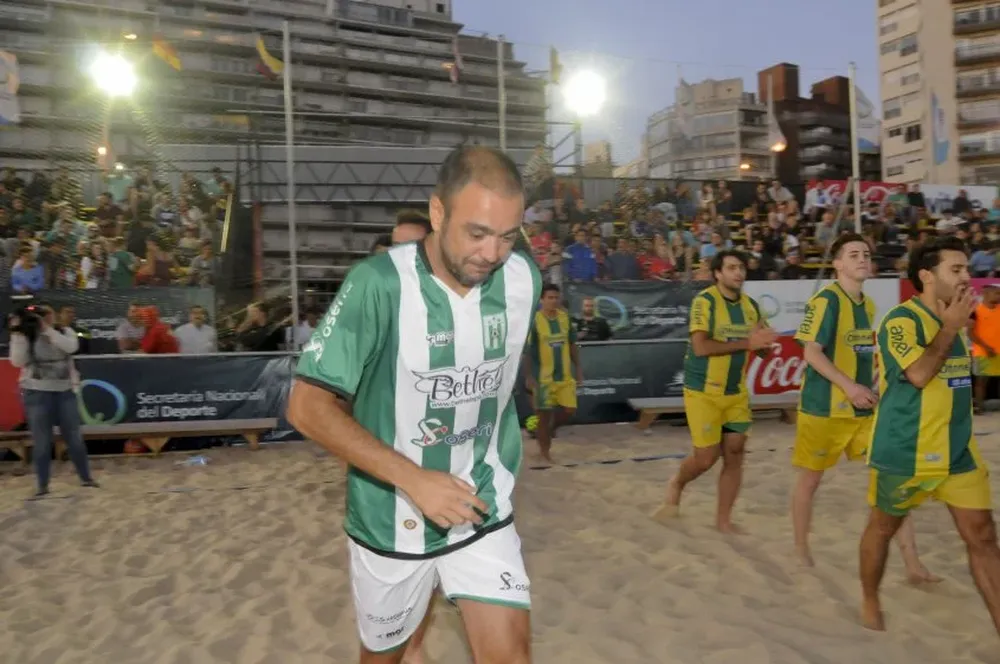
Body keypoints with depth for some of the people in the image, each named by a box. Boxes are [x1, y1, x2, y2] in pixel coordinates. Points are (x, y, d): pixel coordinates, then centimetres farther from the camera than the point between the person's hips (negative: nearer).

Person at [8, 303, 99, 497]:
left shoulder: (65, 332, 3)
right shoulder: (26, 337, -1)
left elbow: (71, 346, -18)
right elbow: (18, 361, -13)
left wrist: (47, 329, -20)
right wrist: (18, 334, -17)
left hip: (64, 392, 2)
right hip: (37, 394, -1)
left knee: (74, 438, 8)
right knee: (42, 442, 2)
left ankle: (86, 478, 19)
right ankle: (42, 486, 13)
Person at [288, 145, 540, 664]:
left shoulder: (523, 279, -9)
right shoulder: (379, 284, -23)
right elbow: (308, 407, -21)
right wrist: (414, 480, -26)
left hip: (482, 510, 3)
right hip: (391, 518, -2)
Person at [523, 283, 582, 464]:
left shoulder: (565, 317, 3)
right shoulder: (534, 320, -11)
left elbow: (572, 345, 12)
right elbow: (527, 350, -10)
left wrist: (578, 369, 10)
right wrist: (528, 376, -13)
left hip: (565, 375, 4)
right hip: (543, 377, -4)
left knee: (569, 410, 0)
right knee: (544, 414, 4)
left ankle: (550, 429, 30)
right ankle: (545, 451, 18)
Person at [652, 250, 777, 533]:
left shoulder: (750, 305, 6)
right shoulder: (704, 301, -15)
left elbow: (763, 346, 12)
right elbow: (700, 347, -24)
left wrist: (764, 341, -12)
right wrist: (745, 343, -22)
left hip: (737, 392, 6)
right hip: (703, 392, -6)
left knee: (734, 456, 5)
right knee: (706, 458, -2)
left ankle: (723, 519, 19)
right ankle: (676, 485, 30)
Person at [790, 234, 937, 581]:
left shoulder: (868, 305, 11)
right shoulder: (825, 300, -14)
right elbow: (811, 353, -18)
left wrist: (870, 386, 8)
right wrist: (850, 386, -24)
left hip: (864, 408, 7)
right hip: (823, 408, -7)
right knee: (810, 478, 7)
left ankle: (911, 562, 9)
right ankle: (801, 550, 25)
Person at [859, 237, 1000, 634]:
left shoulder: (954, 319, 10)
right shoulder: (901, 320, -15)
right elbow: (918, 375, -28)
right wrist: (950, 327, -20)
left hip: (958, 451, 7)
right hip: (904, 452, -7)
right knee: (883, 527, 12)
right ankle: (870, 603, 32)